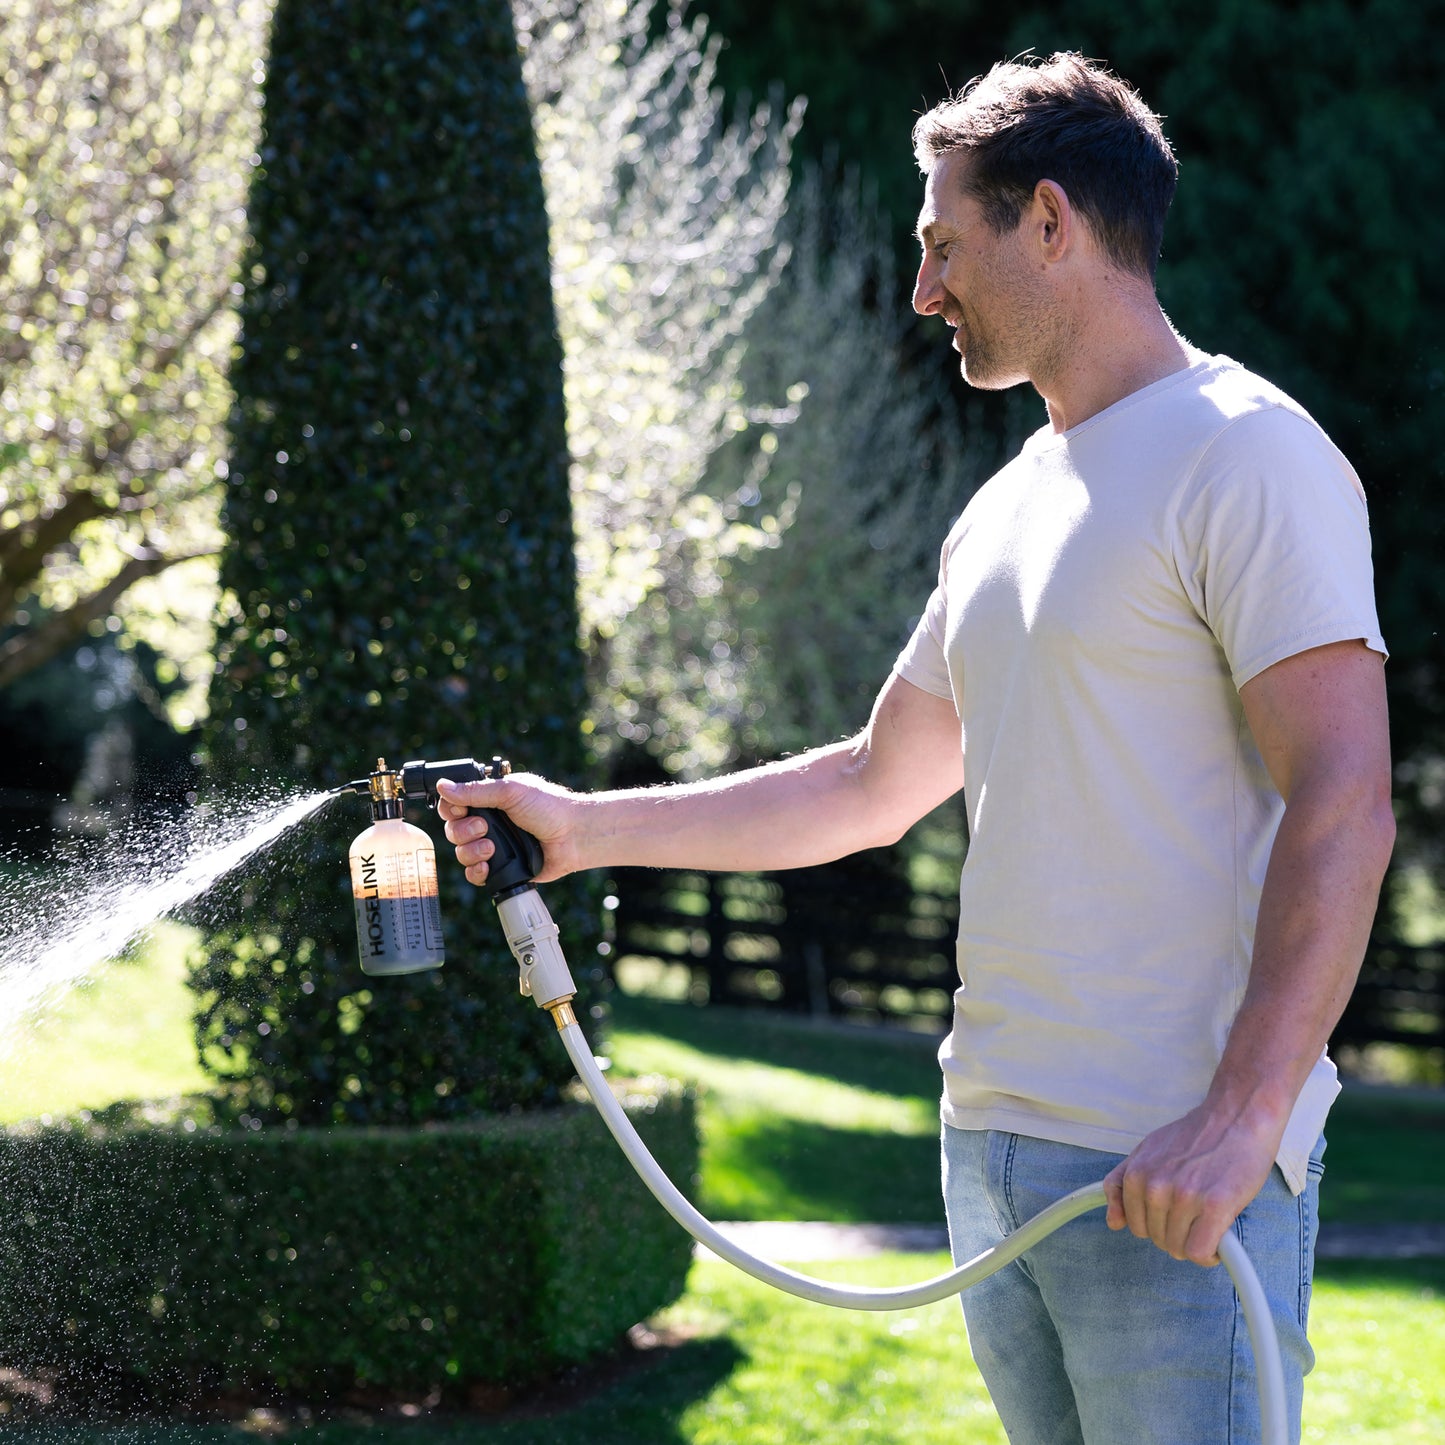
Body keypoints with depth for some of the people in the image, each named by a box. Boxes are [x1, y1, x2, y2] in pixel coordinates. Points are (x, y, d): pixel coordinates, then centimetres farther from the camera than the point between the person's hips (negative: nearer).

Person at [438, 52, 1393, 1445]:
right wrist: (589, 827, 23)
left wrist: (1240, 1116, -26)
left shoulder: (1244, 455, -9)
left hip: (1174, 1173, -8)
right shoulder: (1009, 506, 19)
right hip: (992, 1147, 9)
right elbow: (874, 788, 27)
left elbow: (1342, 805, -17)